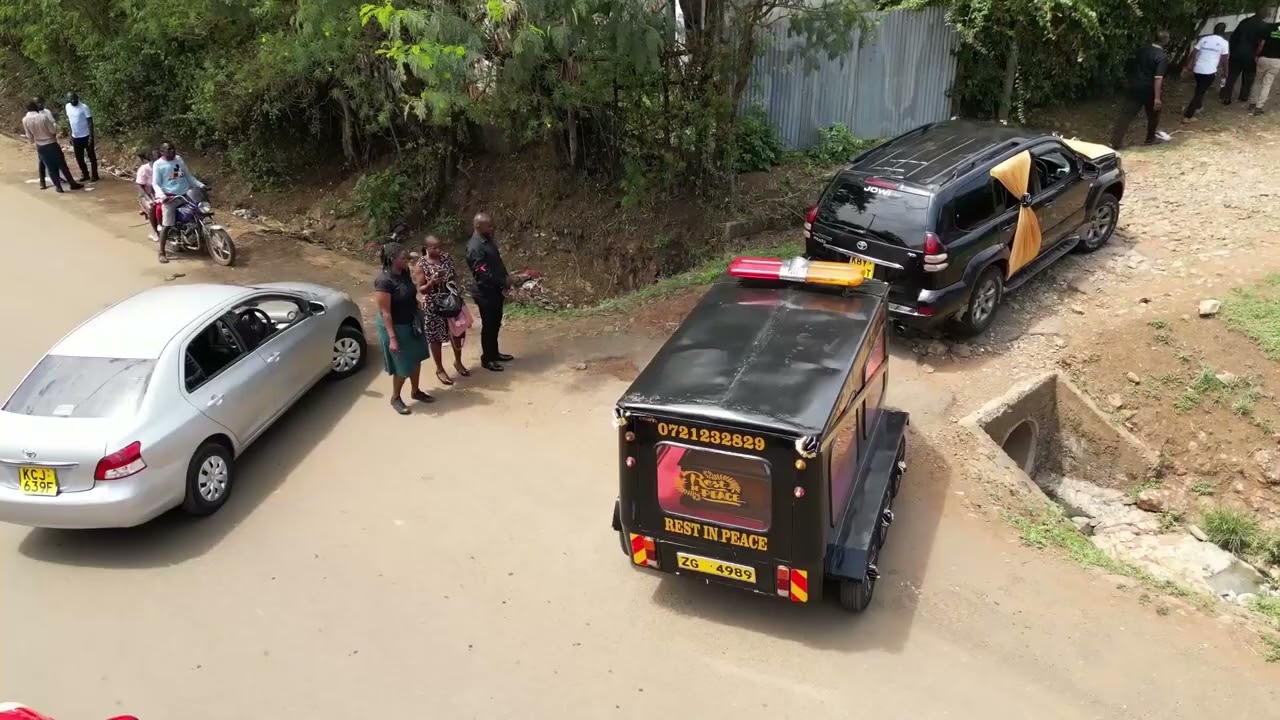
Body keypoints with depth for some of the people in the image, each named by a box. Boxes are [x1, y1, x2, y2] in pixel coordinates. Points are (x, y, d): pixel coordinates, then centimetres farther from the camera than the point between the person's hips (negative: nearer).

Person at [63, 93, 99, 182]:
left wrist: (91, 136, -20)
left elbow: (90, 122, -15)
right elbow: (69, 121, 13)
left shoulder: (84, 107, -15)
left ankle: (94, 175, 15)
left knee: (91, 156, 5)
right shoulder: (68, 107, 2)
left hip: (86, 136, -6)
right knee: (79, 158, 11)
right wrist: (70, 135, 12)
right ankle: (85, 175, 25)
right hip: (75, 137, 6)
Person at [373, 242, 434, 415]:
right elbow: (385, 313, -25)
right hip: (396, 327, -8)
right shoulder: (384, 281, -28)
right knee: (403, 366, 7)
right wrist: (392, 338, -25)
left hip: (412, 323, 8)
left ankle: (415, 391, 41)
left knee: (416, 359, 20)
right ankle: (395, 398, 30)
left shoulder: (405, 272, -5)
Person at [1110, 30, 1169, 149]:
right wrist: (1157, 97, -23)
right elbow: (1158, 78, -22)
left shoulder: (1143, 50, 5)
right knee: (1153, 115, 17)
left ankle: (1116, 141, -6)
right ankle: (1150, 139, 29)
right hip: (1149, 89, -5)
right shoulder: (1162, 57, -15)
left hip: (1134, 86, 5)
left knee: (1127, 114, 1)